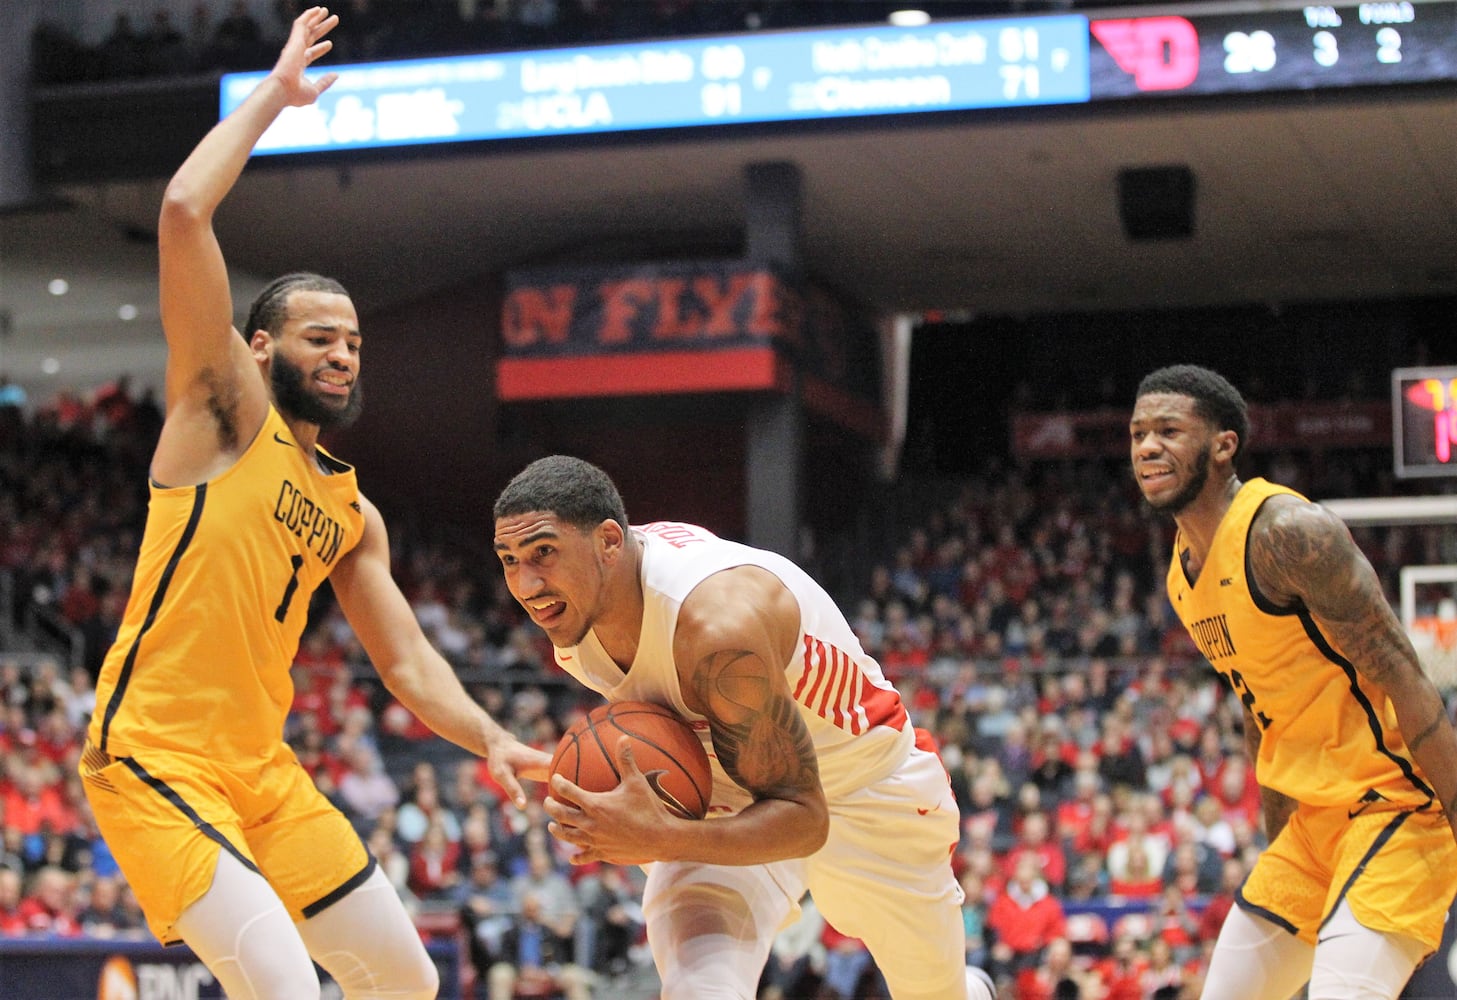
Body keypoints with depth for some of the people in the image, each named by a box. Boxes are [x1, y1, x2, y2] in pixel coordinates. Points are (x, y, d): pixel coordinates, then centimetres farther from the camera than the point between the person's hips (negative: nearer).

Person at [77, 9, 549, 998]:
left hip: (261, 767, 8)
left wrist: (492, 740, -5)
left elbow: (408, 662, 12)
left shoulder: (354, 514, 16)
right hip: (152, 759, -8)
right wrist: (274, 94, -7)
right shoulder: (225, 409, -3)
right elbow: (185, 212, -15)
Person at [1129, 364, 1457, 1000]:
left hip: (1393, 802, -9)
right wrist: (1277, 849, 23)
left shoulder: (1289, 533, -18)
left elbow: (1403, 682, -21)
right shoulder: (1180, 574, 10)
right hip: (1316, 814, 9)